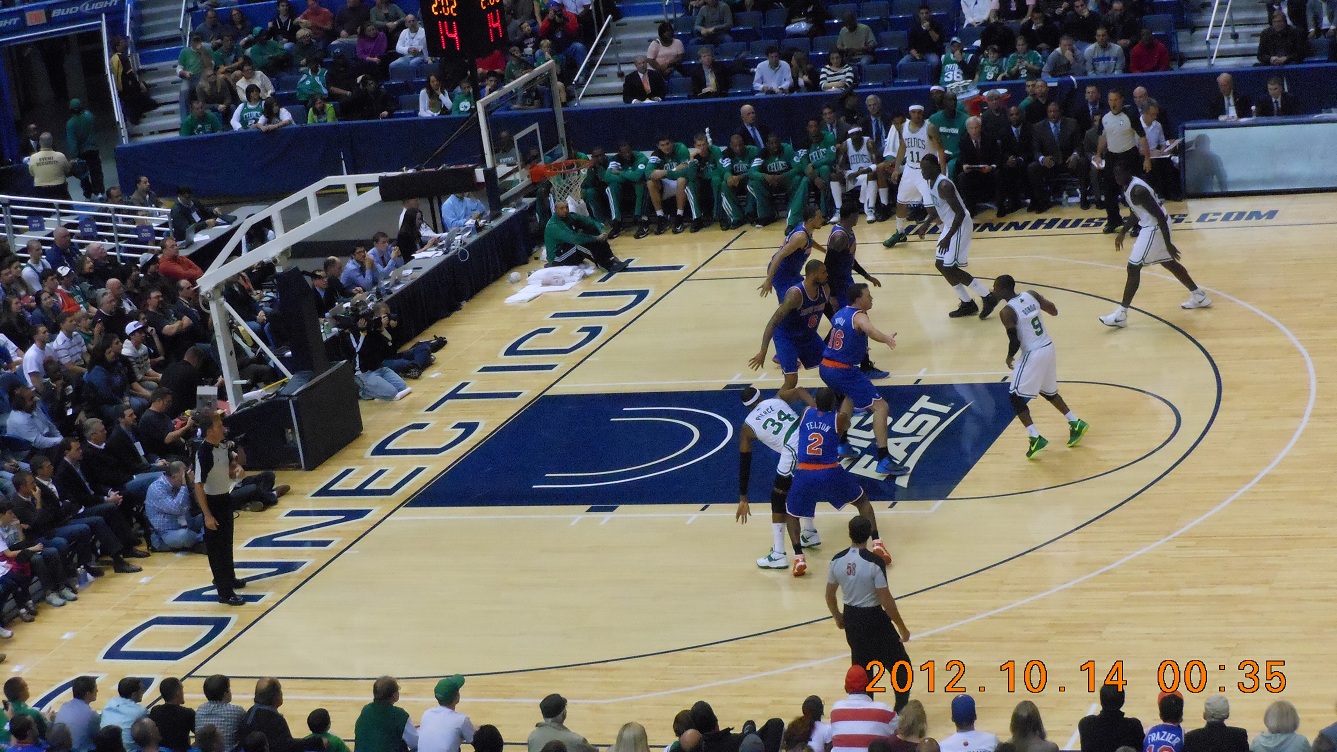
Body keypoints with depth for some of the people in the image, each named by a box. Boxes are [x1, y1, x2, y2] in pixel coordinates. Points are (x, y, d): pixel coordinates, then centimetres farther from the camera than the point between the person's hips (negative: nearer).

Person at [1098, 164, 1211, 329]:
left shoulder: (1137, 191, -25)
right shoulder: (1128, 186, 6)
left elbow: (1160, 216, -24)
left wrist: (1168, 244, -21)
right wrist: (1123, 232, 23)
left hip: (1154, 228, -11)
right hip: (1153, 226, 11)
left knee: (1133, 267, -9)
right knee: (1169, 263, 25)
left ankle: (1121, 315, -7)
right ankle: (1199, 296, 38)